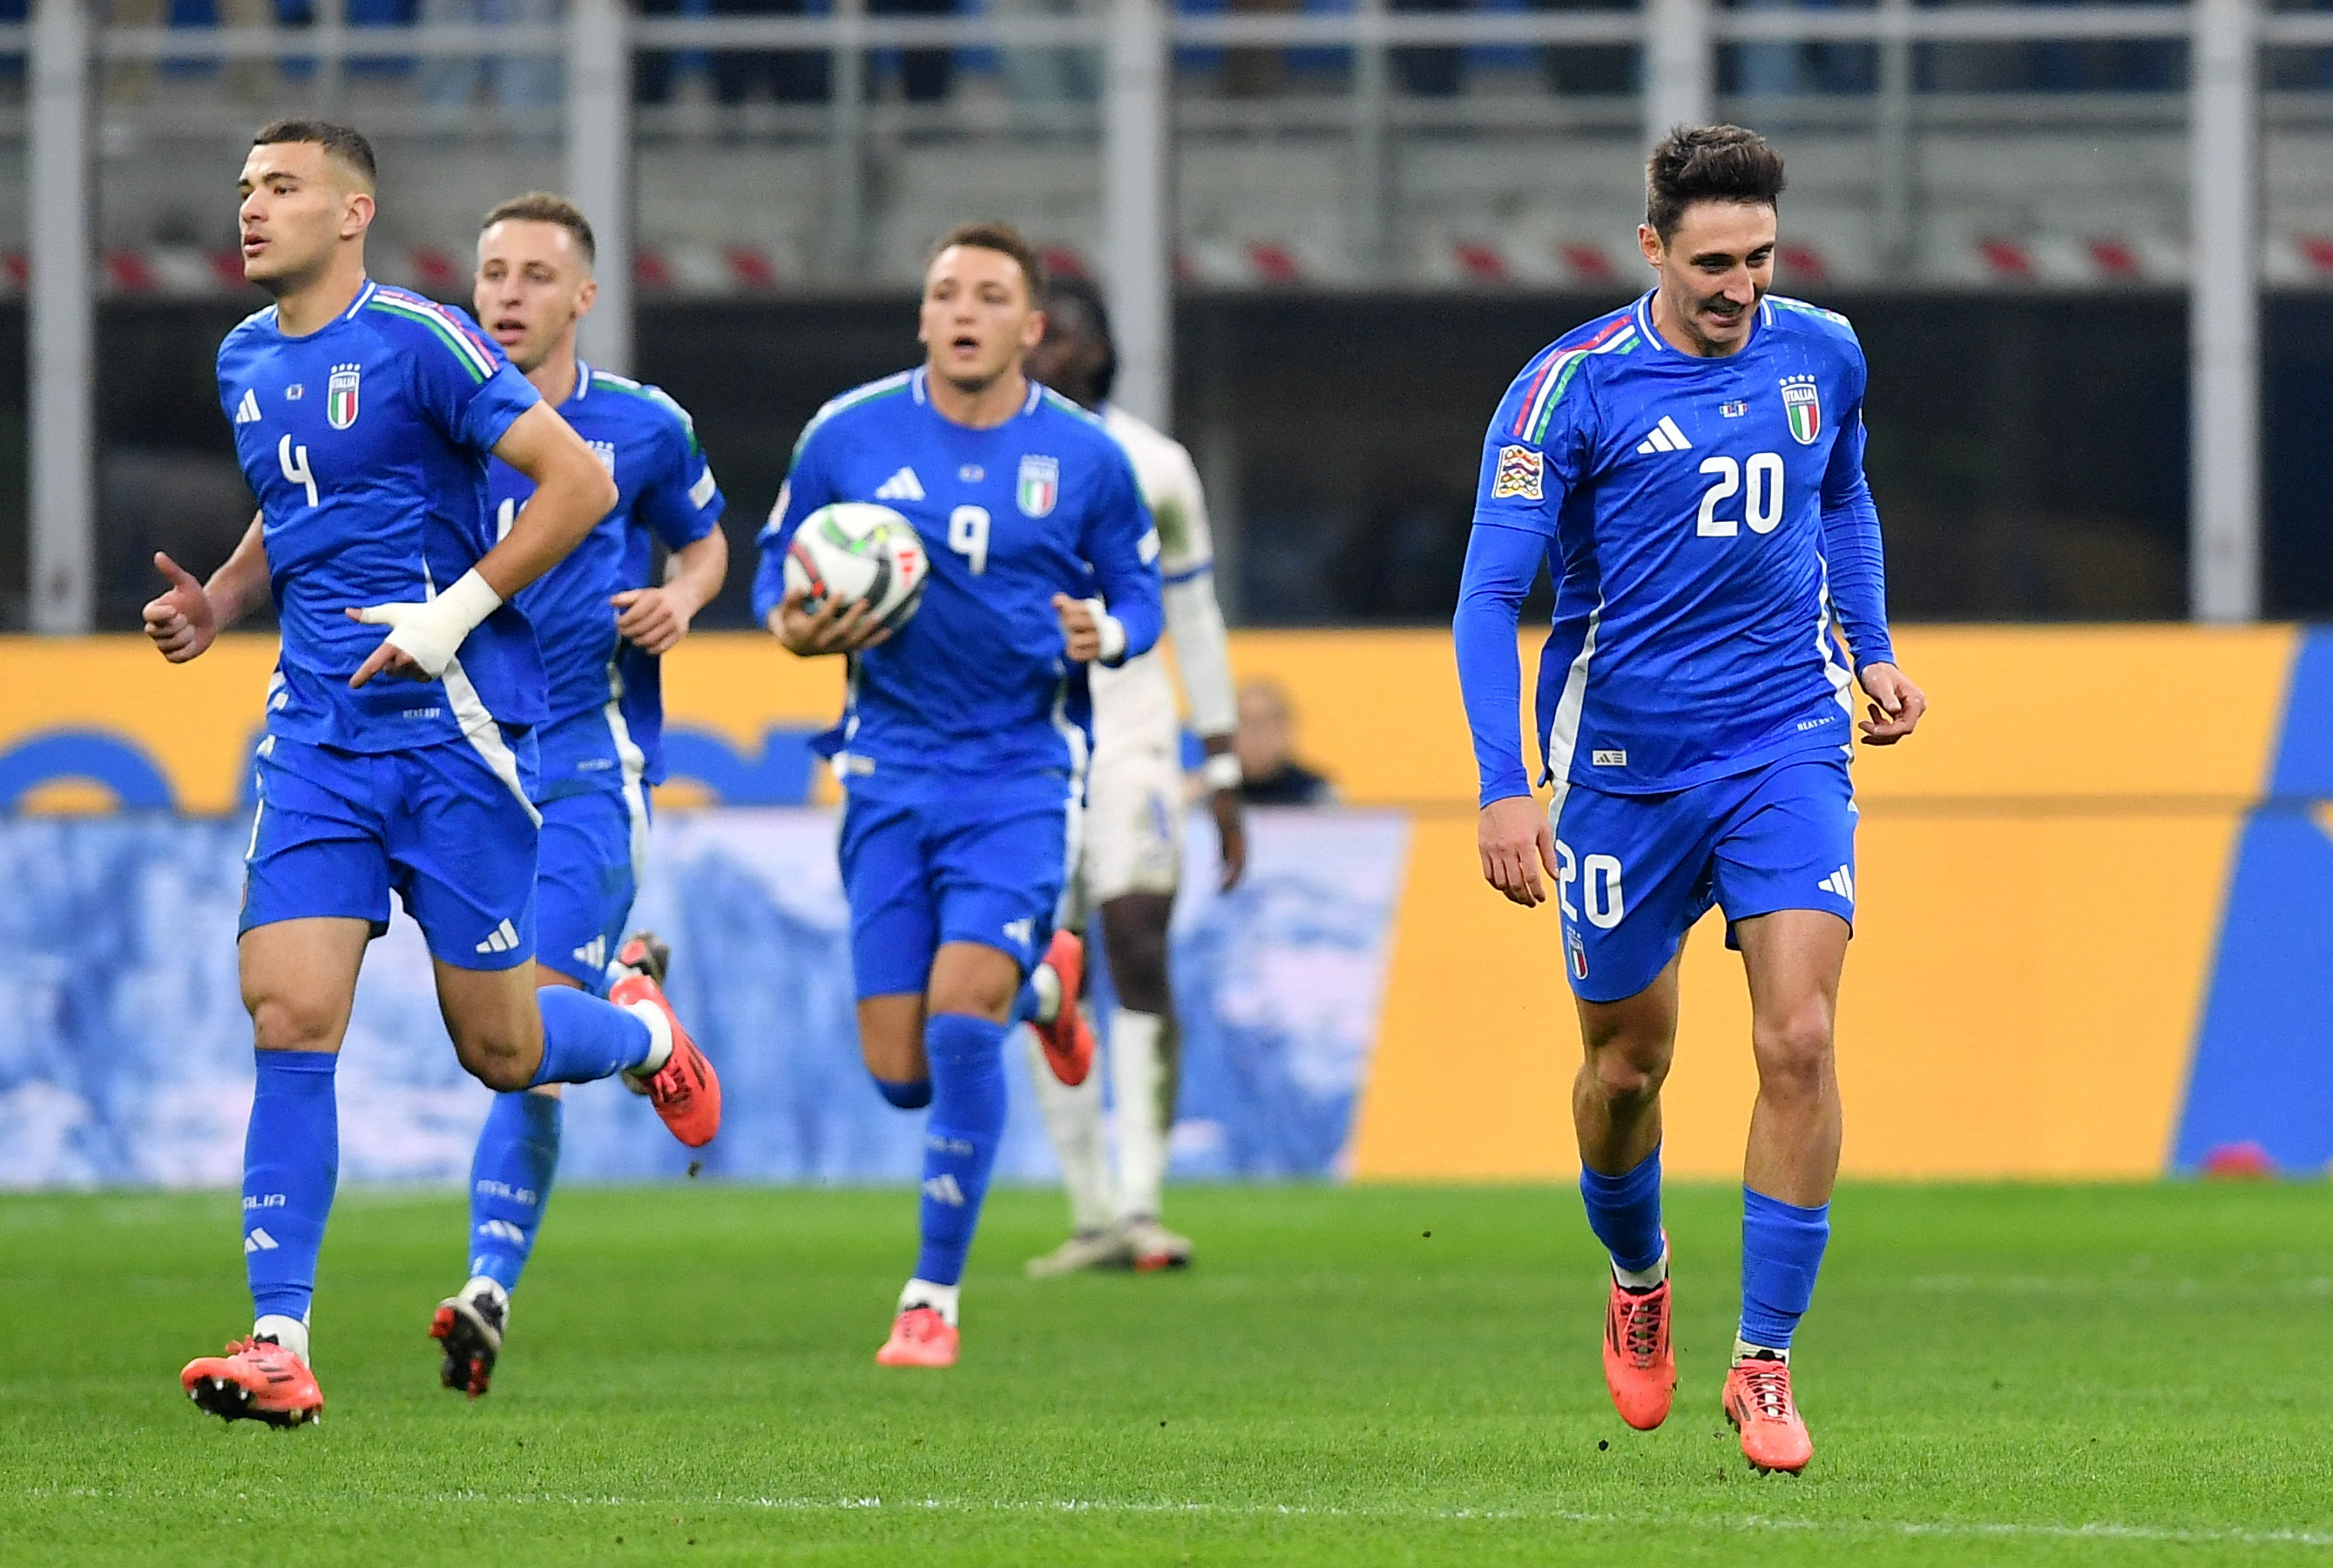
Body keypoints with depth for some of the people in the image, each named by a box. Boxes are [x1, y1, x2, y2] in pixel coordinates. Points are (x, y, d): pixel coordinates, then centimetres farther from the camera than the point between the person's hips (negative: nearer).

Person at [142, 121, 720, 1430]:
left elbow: (581, 483, -12)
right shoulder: (245, 363, 12)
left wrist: (458, 611, -16)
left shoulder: (418, 341, -11)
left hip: (453, 727, -5)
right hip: (315, 732, 5)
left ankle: (644, 1032, 38)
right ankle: (280, 1346, -11)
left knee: (498, 1048, 2)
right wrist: (220, 603, 11)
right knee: (291, 1017, -10)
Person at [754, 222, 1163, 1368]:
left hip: (1022, 771, -2)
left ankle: (934, 1296, -2)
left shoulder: (1084, 458, -1)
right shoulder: (847, 437, 0)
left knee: (960, 1023, -18)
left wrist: (1104, 634, -13)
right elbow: (778, 573, 9)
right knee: (900, 1075, 0)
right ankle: (1040, 986, 37)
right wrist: (798, 627, -13)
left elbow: (1139, 595, 10)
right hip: (891, 774, 2)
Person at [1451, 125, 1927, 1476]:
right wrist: (1504, 787, -22)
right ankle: (1638, 1282, 42)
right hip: (1624, 760, -2)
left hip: (1790, 745, 2)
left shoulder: (1822, 355, 1)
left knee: (1800, 1042, -14)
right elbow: (1492, 591, -13)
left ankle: (1764, 1360, -6)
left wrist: (1872, 650, 11)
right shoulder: (1572, 388, -12)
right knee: (1628, 1064, 11)